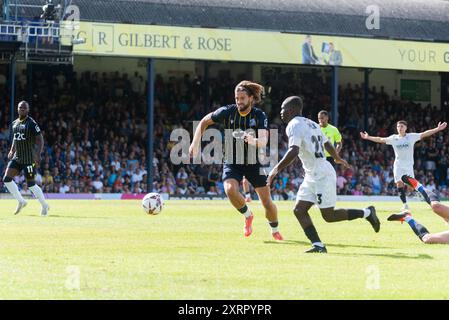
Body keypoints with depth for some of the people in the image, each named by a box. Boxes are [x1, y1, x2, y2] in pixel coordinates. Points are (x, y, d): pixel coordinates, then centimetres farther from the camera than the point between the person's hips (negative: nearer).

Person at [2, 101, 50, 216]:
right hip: (17, 157, 7)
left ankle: (45, 206, 13)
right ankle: (21, 201, 10)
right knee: (7, 179, -4)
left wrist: (38, 154, -24)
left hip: (29, 158, -7)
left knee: (31, 184, -5)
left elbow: (40, 139, -14)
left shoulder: (31, 123, -11)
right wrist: (12, 151, 17)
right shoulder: (15, 123, 12)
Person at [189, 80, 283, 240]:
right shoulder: (228, 111, -11)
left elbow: (264, 141, -29)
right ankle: (247, 215, 2)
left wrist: (254, 141, -52)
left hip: (253, 162, 0)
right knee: (230, 190, -29)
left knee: (267, 202, -2)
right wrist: (195, 144, -2)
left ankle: (275, 230, 28)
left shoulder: (260, 116, -15)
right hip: (232, 161, 0)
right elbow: (204, 122, 4)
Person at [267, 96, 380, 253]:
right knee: (299, 210, 3)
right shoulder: (311, 124, 15)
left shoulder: (294, 125, -13)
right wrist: (337, 158, 46)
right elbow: (328, 144, 28)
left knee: (329, 216, -1)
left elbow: (293, 151, -28)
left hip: (322, 176, -10)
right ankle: (318, 245, -2)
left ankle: (366, 213, 11)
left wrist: (276, 169, -26)